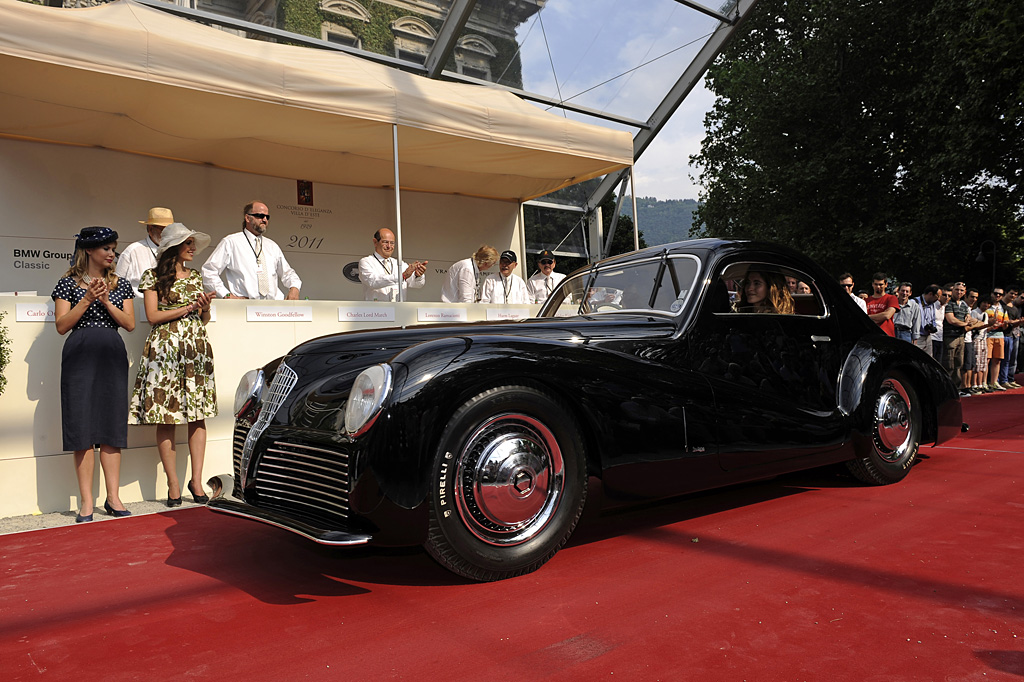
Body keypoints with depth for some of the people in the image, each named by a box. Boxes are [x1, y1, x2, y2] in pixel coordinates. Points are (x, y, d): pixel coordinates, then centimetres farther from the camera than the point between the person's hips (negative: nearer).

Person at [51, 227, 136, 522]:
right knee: (83, 427, -3)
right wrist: (87, 299, -9)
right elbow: (62, 326, -2)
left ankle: (113, 498, 8)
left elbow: (130, 324, 5)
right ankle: (87, 501, 4)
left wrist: (106, 301, -6)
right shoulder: (69, 283, 5)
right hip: (80, 356, -2)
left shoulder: (121, 284, 13)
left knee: (112, 426, 2)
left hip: (112, 357, 3)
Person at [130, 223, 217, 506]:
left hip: (197, 349, 4)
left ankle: (196, 480, 4)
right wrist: (189, 307, -8)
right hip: (165, 348, -4)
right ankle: (173, 485, 4)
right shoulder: (153, 276, 4)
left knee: (199, 415, -1)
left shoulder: (196, 276, 18)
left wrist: (205, 307, -3)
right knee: (166, 418, -3)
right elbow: (152, 316, -5)